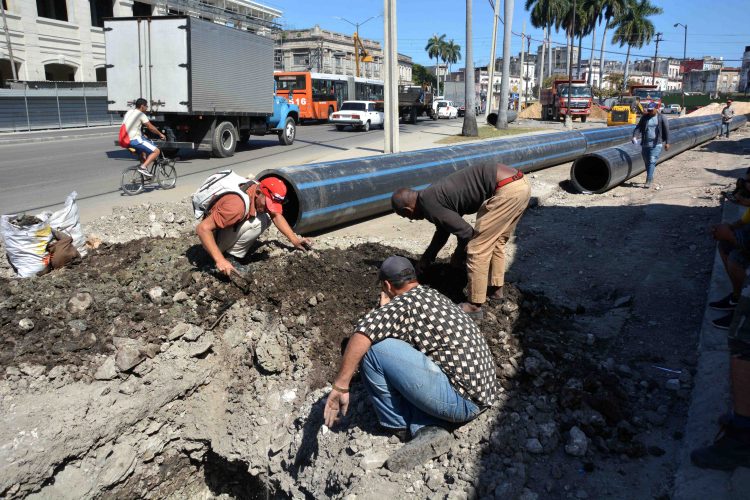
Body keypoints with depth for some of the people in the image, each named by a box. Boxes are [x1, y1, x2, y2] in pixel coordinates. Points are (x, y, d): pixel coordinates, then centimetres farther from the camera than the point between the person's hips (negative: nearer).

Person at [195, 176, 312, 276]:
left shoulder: (261, 194, -12)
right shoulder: (238, 205, -36)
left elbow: (276, 215, 4)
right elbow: (203, 228, -38)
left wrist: (295, 240, -5)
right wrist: (220, 260, -43)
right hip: (215, 236, -8)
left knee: (266, 219, -4)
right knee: (256, 222, -26)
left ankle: (234, 254, 2)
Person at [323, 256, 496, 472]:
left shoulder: (404, 302, -10)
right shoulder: (435, 297, 18)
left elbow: (361, 335, -26)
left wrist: (340, 387, -20)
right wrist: (388, 313, 23)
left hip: (459, 401, -9)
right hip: (480, 396, 10)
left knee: (373, 348, -13)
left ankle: (401, 425, 4)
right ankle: (428, 428, 4)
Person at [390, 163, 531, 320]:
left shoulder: (428, 204, -7)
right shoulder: (436, 196, 21)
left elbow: (466, 232, -6)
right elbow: (443, 229, 36)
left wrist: (459, 255, 14)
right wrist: (426, 258, 45)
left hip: (507, 189, -10)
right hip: (519, 183, 10)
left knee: (477, 249, 0)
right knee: (496, 241, 25)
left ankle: (474, 307, 9)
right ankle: (496, 289, 38)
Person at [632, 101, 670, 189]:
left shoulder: (661, 118, 0)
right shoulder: (644, 117, 6)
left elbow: (666, 130, 2)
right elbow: (638, 127, -1)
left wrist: (667, 142, 0)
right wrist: (634, 136, -20)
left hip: (656, 144, -4)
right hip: (645, 144, 4)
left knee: (652, 162, -12)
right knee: (647, 162, 12)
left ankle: (648, 181, -15)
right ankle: (650, 178, 29)